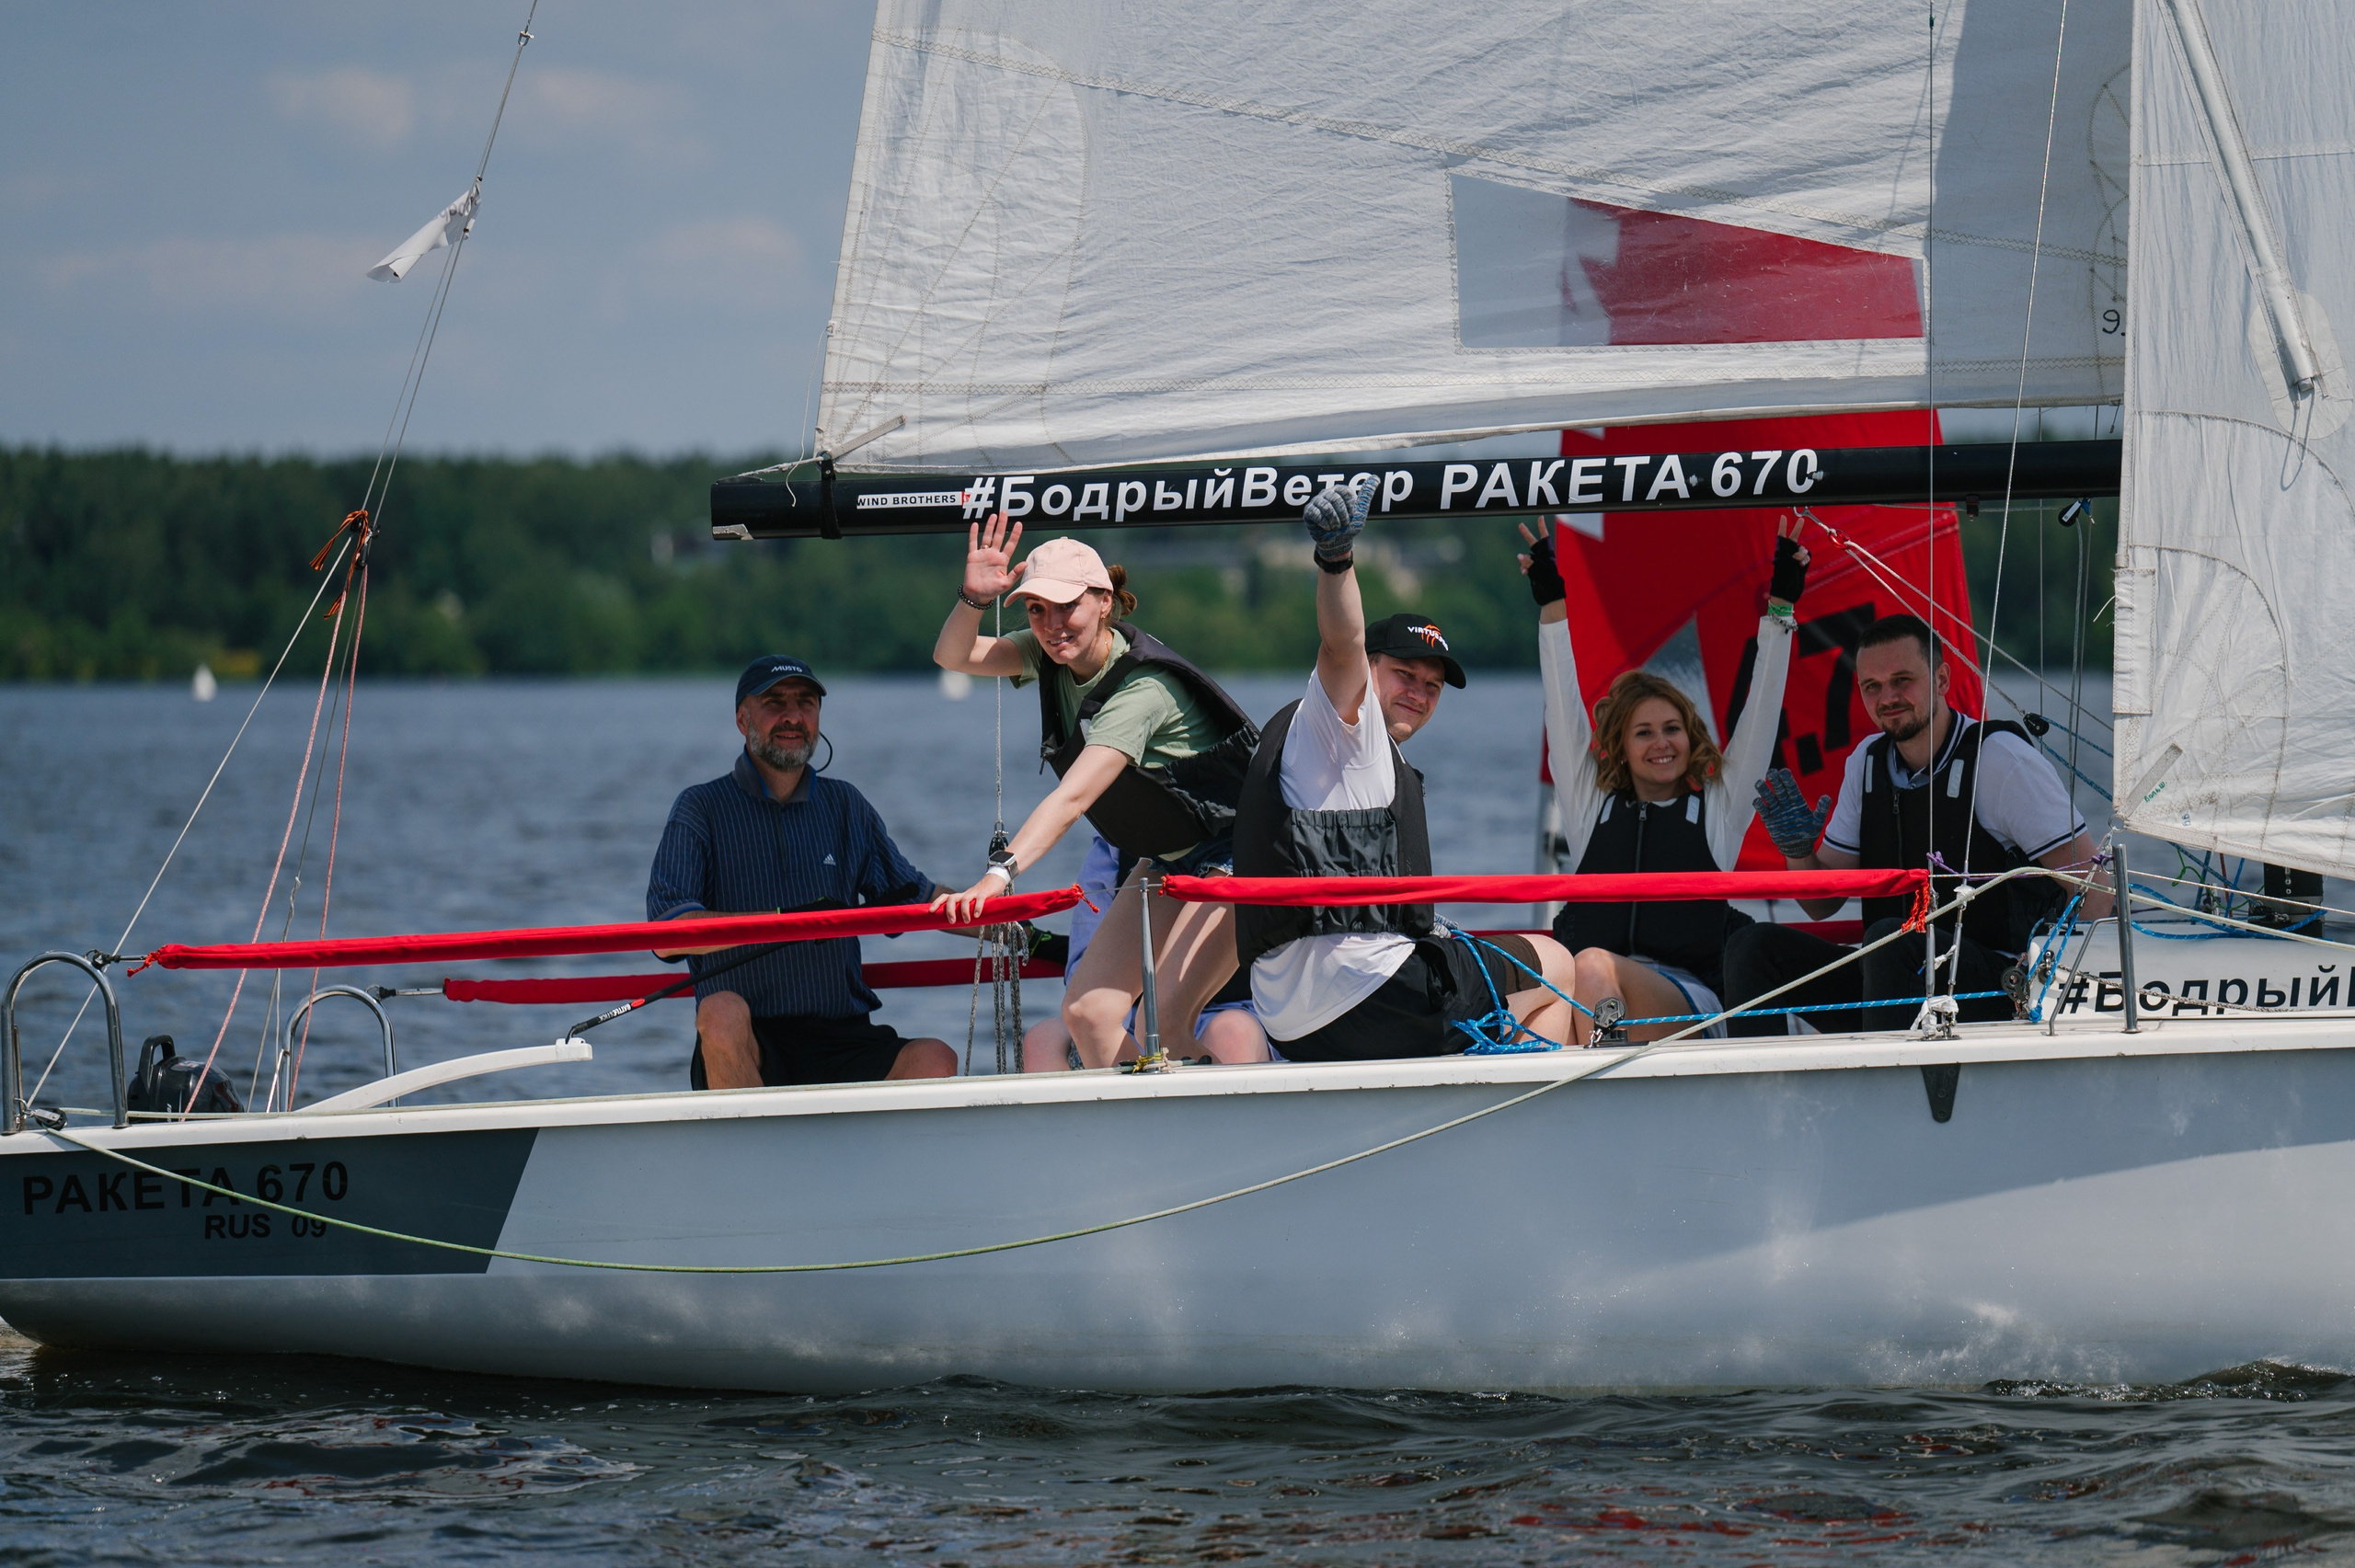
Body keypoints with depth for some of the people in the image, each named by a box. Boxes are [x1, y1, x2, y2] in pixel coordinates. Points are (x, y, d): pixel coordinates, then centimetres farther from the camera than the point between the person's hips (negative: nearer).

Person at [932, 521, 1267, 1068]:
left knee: (1162, 1019, -22)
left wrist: (999, 873, -50)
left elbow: (1074, 797, -39)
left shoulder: (1143, 689, -29)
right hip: (1167, 859, 8)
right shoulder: (1054, 654, -4)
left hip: (1236, 855, -8)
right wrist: (973, 599, -31)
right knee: (1087, 1012, -5)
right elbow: (952, 656, -10)